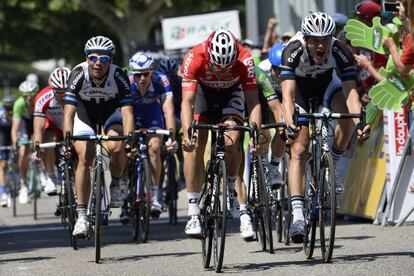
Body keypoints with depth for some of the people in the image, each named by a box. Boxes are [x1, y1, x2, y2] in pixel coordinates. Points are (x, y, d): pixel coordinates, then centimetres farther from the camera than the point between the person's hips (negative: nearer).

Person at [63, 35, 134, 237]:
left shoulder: (119, 77, -30)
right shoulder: (78, 75, -31)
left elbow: (127, 111, -35)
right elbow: (68, 112, -35)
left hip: (111, 110, 0)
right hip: (85, 110, 0)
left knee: (116, 148, -28)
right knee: (85, 158, -16)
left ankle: (116, 185, 3)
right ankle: (81, 215, -12)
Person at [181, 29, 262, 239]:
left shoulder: (244, 60, -35)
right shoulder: (194, 58, -37)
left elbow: (253, 102, -35)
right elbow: (187, 101, -41)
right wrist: (187, 134, -54)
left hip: (231, 92, 0)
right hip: (202, 90, 0)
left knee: (231, 143, -21)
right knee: (195, 145, -16)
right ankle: (193, 212, -12)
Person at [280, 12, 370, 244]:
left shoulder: (340, 52, -33)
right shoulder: (293, 51, -37)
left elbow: (350, 91, -41)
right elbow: (288, 92, -46)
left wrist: (359, 120, -58)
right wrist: (289, 120, -64)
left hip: (326, 82, 2)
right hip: (300, 86, -1)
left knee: (346, 115, -31)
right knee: (299, 150, -14)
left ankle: (333, 165, -5)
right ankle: (297, 213, -18)